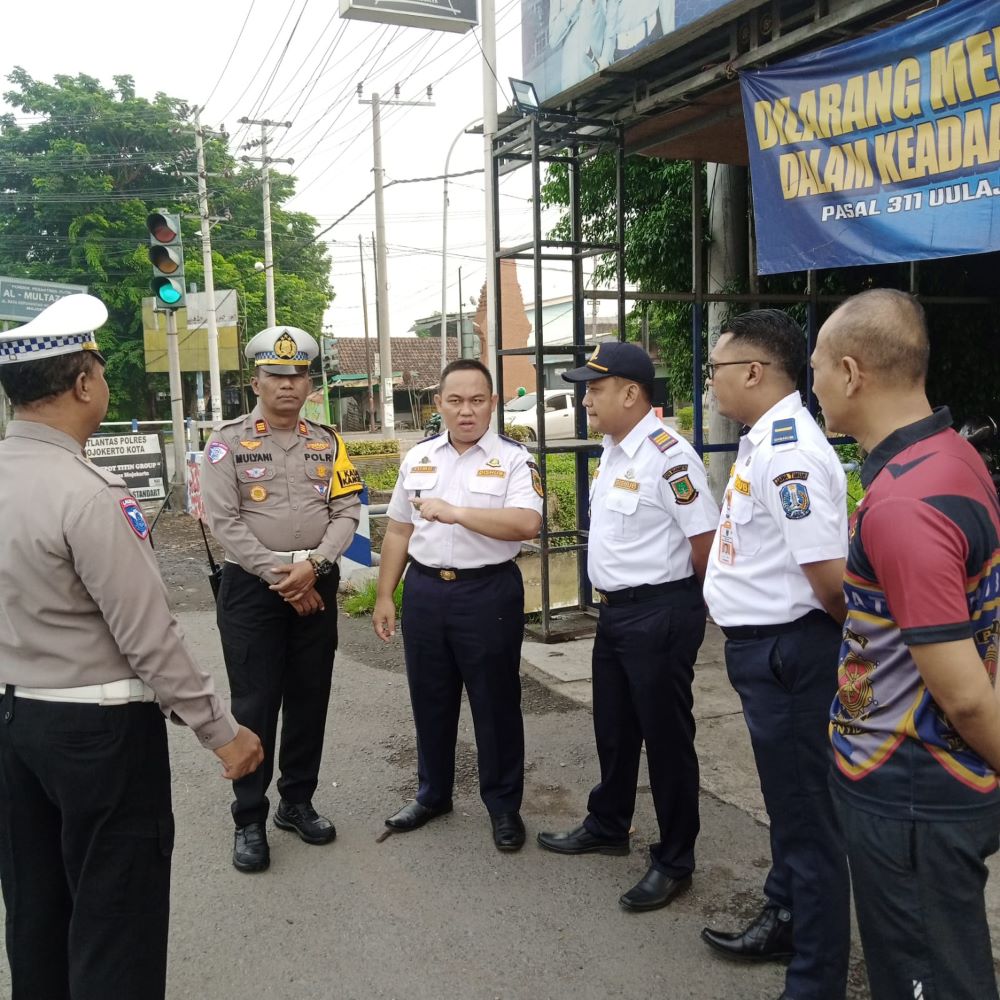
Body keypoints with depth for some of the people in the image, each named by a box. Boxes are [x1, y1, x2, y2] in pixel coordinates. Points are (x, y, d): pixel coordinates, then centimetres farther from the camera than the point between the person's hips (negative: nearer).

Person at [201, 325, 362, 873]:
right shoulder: (228, 442, -3)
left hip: (317, 585, 4)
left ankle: (297, 802, 28)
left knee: (310, 699, 11)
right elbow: (225, 522, -11)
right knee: (255, 705, 2)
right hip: (251, 587, -3)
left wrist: (312, 566, -15)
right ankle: (249, 819, 17)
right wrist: (280, 576, -15)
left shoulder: (327, 442, 8)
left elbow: (346, 512, 1)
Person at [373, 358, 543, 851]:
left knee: (495, 702, 7)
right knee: (430, 700, 16)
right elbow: (398, 531, 12)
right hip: (424, 591, 5)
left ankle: (504, 805, 23)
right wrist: (385, 597, 9)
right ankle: (432, 794, 34)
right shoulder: (418, 458, 8)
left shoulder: (513, 460, -7)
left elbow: (526, 524, -22)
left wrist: (455, 512, -26)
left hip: (488, 594, -4)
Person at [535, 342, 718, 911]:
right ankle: (607, 826, 42)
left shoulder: (668, 457, -21)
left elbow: (706, 540, -20)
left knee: (665, 735, 5)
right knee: (614, 728, 22)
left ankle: (674, 862, 22)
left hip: (660, 614, -9)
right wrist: (617, 600, 17)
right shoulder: (613, 453, 8)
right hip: (615, 608, 9)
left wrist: (689, 604, -6)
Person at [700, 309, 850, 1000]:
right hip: (763, 647, 10)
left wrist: (849, 638, -10)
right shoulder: (762, 440, 9)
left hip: (787, 651, -10)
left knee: (808, 818, 6)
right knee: (787, 801, 25)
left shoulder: (788, 450, -23)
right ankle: (784, 922, 46)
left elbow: (829, 573, -26)